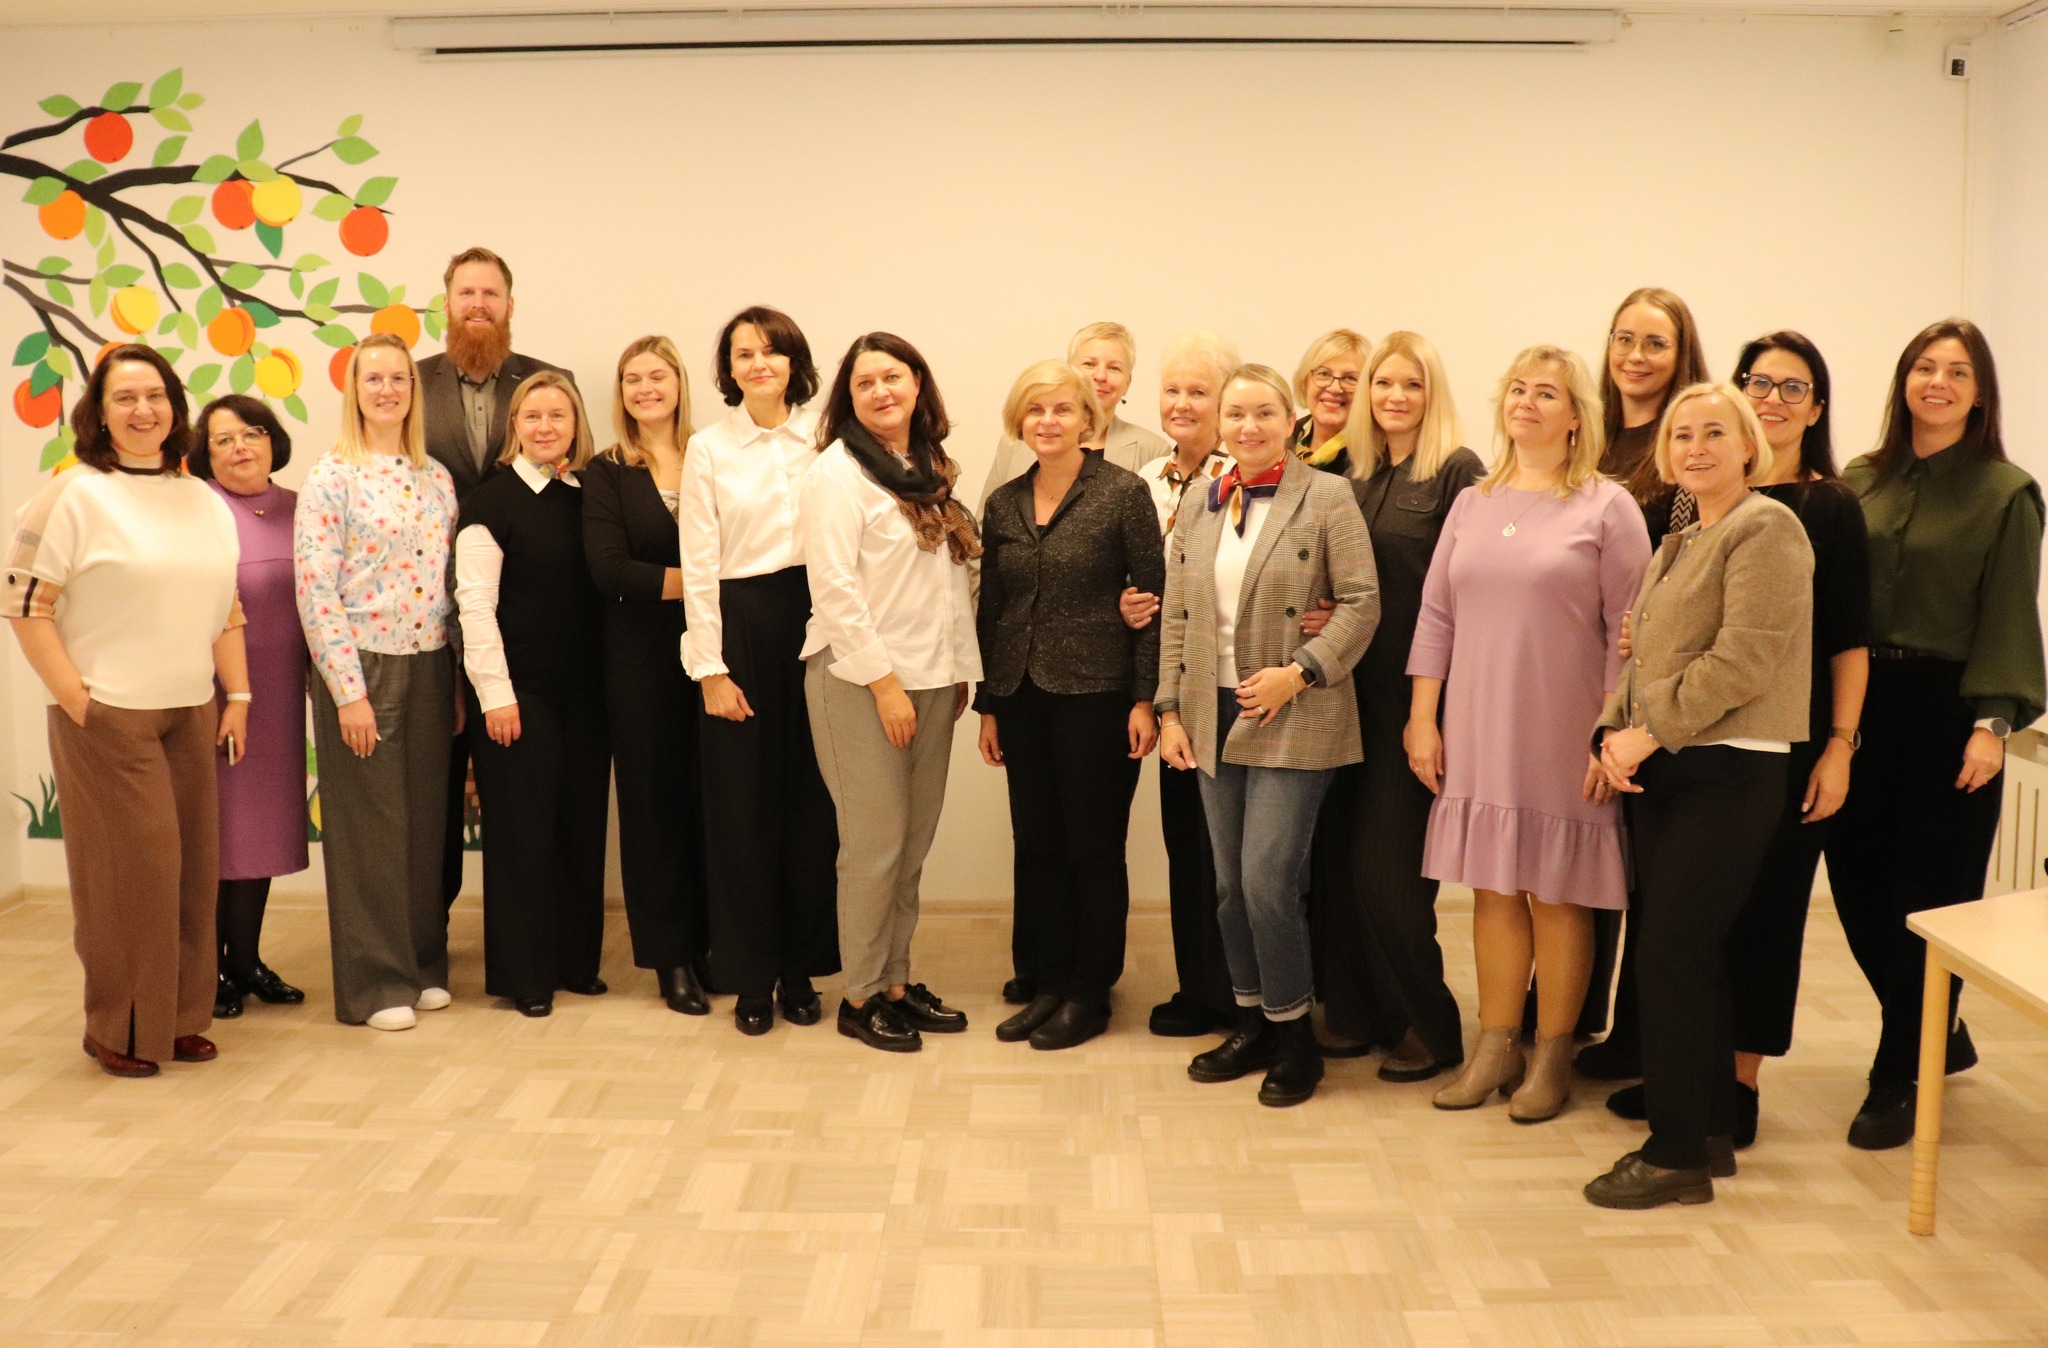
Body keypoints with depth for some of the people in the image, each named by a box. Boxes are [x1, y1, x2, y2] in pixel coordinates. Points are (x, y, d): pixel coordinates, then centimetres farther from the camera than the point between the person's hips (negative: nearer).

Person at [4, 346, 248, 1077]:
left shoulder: (206, 503, 12)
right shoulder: (74, 494, -5)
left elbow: (227, 611, 15)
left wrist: (238, 697, 9)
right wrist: (75, 699, -14)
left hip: (191, 714, 6)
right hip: (107, 714, -5)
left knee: (191, 866, 8)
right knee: (131, 865, -3)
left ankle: (179, 1018, 22)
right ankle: (118, 1029, 13)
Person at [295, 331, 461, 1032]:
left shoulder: (436, 478, 10)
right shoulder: (330, 478, -6)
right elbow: (316, 592, -11)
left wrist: (458, 682, 7)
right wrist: (349, 691, -15)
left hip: (430, 667, 5)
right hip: (361, 666, -5)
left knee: (427, 816, 10)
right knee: (369, 823, 2)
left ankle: (425, 964, 24)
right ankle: (374, 982, 13)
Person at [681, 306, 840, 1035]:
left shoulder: (825, 439, 4)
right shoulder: (708, 448, 3)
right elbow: (699, 565, 1)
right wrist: (710, 668, -4)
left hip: (815, 625, 1)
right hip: (739, 629, -1)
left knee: (810, 800, 5)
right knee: (742, 803, 3)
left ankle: (800, 966, 19)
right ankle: (752, 975, 15)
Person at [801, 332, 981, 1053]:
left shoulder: (931, 472, 14)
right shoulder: (838, 469, -7)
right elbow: (833, 585, -14)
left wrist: (962, 668, 9)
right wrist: (883, 680, -16)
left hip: (931, 679, 6)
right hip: (861, 681, -6)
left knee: (914, 843, 10)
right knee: (876, 844, -3)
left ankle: (897, 981, 21)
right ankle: (861, 997, 11)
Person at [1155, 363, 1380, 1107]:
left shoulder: (1326, 497, -5)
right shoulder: (1199, 508, 11)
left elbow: (1361, 603, -8)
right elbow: (1176, 617, 12)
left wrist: (1299, 672, -17)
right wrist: (1170, 710, 6)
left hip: (1292, 721, -5)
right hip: (1214, 717, 6)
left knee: (1267, 882, -9)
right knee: (1230, 885, 11)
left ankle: (1294, 1037, 10)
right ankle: (1252, 1024, 26)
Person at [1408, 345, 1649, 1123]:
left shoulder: (1606, 508, -2)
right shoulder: (1472, 504, 11)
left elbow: (1627, 633, -6)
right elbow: (1436, 616, 10)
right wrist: (1422, 720, 5)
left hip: (1561, 735, -4)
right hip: (1476, 732, 4)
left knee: (1556, 893, 3)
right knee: (1493, 889, 9)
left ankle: (1553, 1056, 16)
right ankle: (1495, 1048, 20)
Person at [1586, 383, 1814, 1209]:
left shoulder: (1765, 528, -9)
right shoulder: (1679, 544, 18)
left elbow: (1745, 658, -19)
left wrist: (1648, 732, -17)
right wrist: (1614, 733, 0)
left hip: (1727, 774, -8)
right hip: (1663, 771, 8)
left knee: (1669, 958, -7)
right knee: (1690, 956, 12)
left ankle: (1677, 1155, 3)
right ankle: (1711, 1132, 23)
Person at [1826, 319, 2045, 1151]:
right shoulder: (1862, 481, 8)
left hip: (1947, 711, -4)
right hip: (1864, 703, 4)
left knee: (1928, 898, 2)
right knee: (1858, 884, 6)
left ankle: (1895, 1082, 15)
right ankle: (1940, 1036, 31)